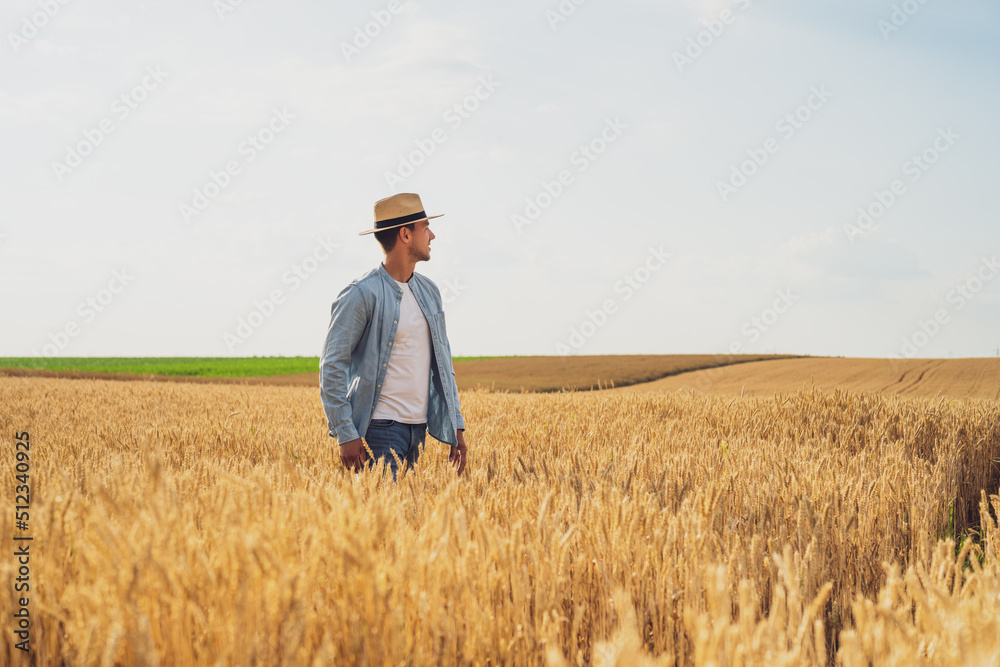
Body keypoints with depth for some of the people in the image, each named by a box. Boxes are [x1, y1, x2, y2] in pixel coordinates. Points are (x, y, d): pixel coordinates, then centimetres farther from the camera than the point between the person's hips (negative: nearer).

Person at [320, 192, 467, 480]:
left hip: (418, 427, 7)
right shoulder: (361, 295, -11)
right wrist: (346, 434, -17)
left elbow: (443, 362, 18)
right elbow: (332, 367, -12)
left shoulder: (429, 291, 12)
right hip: (380, 427, -7)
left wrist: (457, 425, 12)